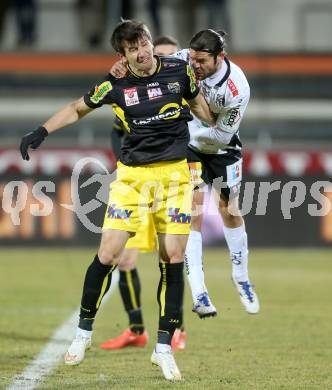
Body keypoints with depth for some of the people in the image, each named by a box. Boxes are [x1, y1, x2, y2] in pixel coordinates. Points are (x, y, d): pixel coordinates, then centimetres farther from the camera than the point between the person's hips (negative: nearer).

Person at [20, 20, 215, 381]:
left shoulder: (178, 70, -4)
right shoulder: (115, 85, -7)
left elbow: (195, 100, 17)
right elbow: (77, 108, 8)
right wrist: (41, 132, -3)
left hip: (174, 174, 1)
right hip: (132, 175, -1)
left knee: (173, 260, -3)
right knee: (107, 255, -7)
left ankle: (163, 347, 7)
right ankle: (84, 331, 14)